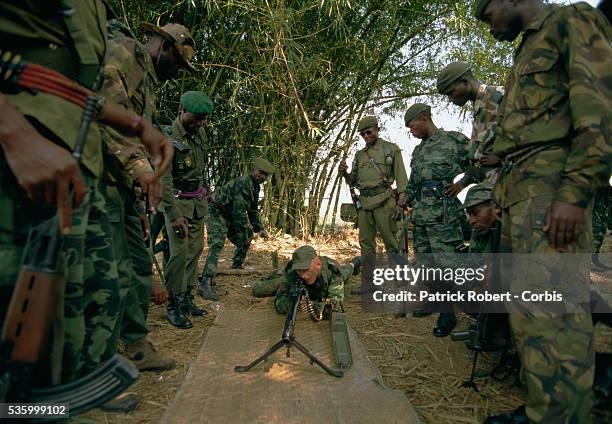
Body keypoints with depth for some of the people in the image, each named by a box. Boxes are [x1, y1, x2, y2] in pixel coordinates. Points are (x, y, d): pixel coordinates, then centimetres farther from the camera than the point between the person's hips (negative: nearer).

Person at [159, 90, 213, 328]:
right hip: (178, 201, -7)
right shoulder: (168, 137, -15)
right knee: (180, 252, -11)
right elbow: (163, 180, -21)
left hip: (198, 201, 7)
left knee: (195, 250, 8)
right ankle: (173, 306, -1)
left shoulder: (200, 133, 8)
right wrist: (174, 215, -27)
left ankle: (187, 299, 19)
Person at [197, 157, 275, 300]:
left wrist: (260, 229, 12)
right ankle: (205, 284, -34)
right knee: (216, 246, -24)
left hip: (230, 217, 10)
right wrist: (244, 234, -21)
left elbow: (253, 210, 21)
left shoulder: (255, 187, 10)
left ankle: (236, 269, 35)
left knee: (244, 242, 17)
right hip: (217, 214, -10)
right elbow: (239, 211, -26)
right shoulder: (243, 183, -22)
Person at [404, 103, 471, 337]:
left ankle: (448, 313, 3)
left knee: (444, 263, -6)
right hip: (419, 215, 8)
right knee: (424, 261, 12)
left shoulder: (454, 140, -1)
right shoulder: (417, 151, 21)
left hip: (443, 214, -7)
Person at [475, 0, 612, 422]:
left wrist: (574, 192, -21)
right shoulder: (528, 51, 30)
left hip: (550, 186, -9)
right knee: (529, 308, 8)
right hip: (520, 191, 9)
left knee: (550, 310, -13)